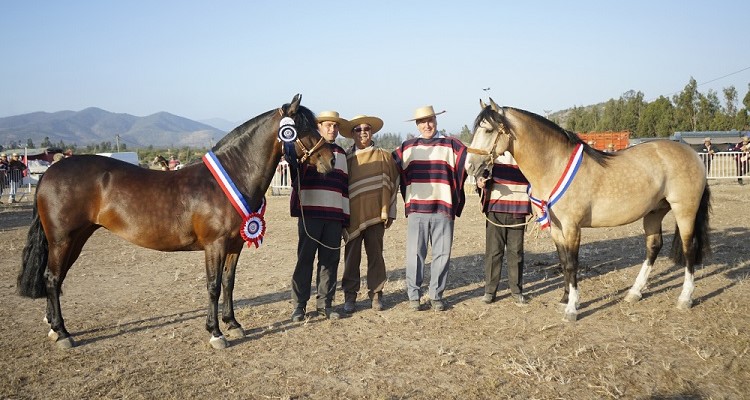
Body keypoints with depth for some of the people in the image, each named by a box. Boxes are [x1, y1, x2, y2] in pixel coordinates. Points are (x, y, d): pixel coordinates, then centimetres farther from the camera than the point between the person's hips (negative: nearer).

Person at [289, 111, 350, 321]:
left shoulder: (341, 153, 18)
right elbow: (296, 177, -4)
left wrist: (345, 217, 15)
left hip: (334, 215, 4)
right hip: (309, 213, -4)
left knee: (330, 260, 6)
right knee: (305, 259, 1)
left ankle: (324, 303, 16)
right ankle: (299, 305, 8)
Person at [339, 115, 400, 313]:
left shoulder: (384, 156, 4)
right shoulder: (346, 158, 3)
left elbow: (392, 185, 4)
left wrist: (389, 213, -1)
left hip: (375, 215, 0)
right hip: (352, 217, 0)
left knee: (375, 255, 7)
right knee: (352, 256, 5)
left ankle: (376, 294, 18)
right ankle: (350, 296, 14)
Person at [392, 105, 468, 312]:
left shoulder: (451, 146, 5)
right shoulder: (407, 148, 10)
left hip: (443, 209, 0)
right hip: (416, 209, 1)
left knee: (442, 254, 4)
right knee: (415, 254, 2)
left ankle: (437, 295, 15)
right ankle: (413, 295, 12)